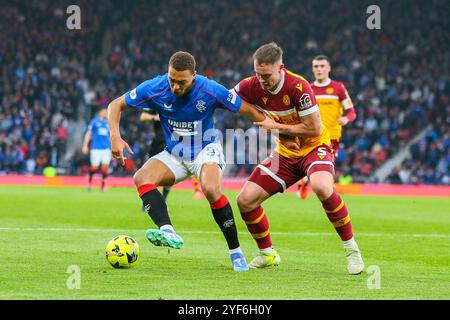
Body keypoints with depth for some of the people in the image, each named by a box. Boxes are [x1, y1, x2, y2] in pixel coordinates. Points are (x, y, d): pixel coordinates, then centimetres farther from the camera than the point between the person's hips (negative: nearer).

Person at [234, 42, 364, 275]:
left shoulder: (298, 86, -25)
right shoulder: (251, 87, -10)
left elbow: (314, 129, -22)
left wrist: (276, 126, -19)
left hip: (314, 147, -6)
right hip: (285, 153, 6)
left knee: (322, 187, -37)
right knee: (245, 200, -6)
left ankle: (351, 248, -20)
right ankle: (267, 254, 18)